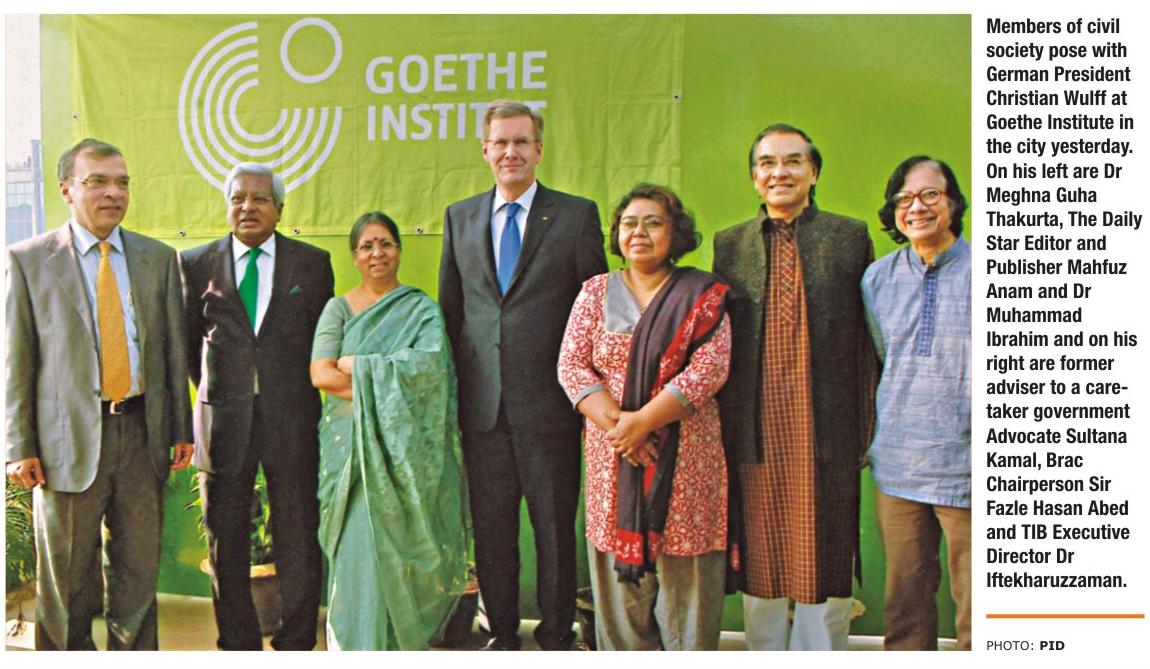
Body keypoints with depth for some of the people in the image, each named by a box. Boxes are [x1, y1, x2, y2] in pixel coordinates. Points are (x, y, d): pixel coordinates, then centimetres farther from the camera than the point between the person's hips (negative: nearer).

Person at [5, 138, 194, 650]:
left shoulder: (159, 258, 9)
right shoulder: (28, 259, 1)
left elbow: (174, 348, 10)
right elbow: (17, 361, -1)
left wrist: (182, 429, 7)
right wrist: (19, 447, -6)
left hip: (143, 433, 2)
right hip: (70, 437, -2)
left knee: (139, 569, 11)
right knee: (67, 579, 9)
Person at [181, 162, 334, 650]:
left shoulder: (313, 263, 4)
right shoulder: (197, 263, 6)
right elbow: (189, 341, 13)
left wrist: (296, 391, 8)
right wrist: (215, 391, 12)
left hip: (292, 422, -1)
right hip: (224, 423, 1)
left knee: (298, 541, 5)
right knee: (225, 542, 9)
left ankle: (296, 645, 19)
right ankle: (238, 646, 24)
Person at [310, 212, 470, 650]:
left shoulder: (422, 309, 7)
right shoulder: (339, 308, 10)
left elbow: (431, 363, -11)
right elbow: (321, 374, -4)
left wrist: (359, 365, -8)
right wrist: (389, 386, -12)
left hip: (404, 446, -1)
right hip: (351, 445, 1)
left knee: (396, 543, -7)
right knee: (359, 545, -7)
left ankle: (397, 638, 7)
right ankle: (356, 644, 6)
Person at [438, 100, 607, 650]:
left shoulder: (577, 215, 1)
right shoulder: (459, 217, 12)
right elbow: (450, 310, 14)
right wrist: (452, 392, 8)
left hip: (548, 403, -3)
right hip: (482, 404, 3)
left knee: (555, 527, 7)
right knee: (490, 528, 11)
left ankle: (556, 636, 23)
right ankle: (502, 633, 28)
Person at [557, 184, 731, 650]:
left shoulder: (702, 294, 4)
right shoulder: (596, 292, 11)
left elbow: (710, 367, -8)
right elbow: (571, 365, 3)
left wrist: (643, 421, -15)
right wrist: (613, 421, -13)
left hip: (684, 457, -2)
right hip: (610, 457, 2)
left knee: (684, 576, 2)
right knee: (619, 578, 5)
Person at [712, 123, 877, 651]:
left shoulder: (850, 237, 5)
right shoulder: (730, 245, 10)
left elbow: (869, 341, 3)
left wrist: (867, 428, -2)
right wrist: (722, 426, 4)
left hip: (827, 429, -1)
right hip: (756, 430, 2)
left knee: (825, 557, 6)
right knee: (759, 555, 11)